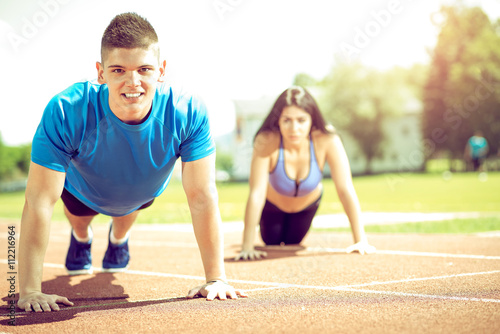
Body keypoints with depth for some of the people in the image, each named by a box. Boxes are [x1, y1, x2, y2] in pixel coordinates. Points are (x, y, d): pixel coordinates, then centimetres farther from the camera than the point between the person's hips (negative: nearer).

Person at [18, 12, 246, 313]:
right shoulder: (65, 114, -46)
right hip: (84, 192, -1)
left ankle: (119, 238, 69)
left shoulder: (189, 113, -43)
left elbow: (203, 198, -36)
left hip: (144, 192, 1)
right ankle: (81, 238, 67)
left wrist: (216, 279, -36)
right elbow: (40, 203, -43)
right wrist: (30, 291, -45)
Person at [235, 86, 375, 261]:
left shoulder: (327, 141, -38)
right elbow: (256, 194, -42)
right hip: (273, 205, -1)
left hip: (307, 205, 1)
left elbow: (345, 189, -36)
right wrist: (247, 247, -44)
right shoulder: (266, 142, -42)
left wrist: (360, 240, -39)